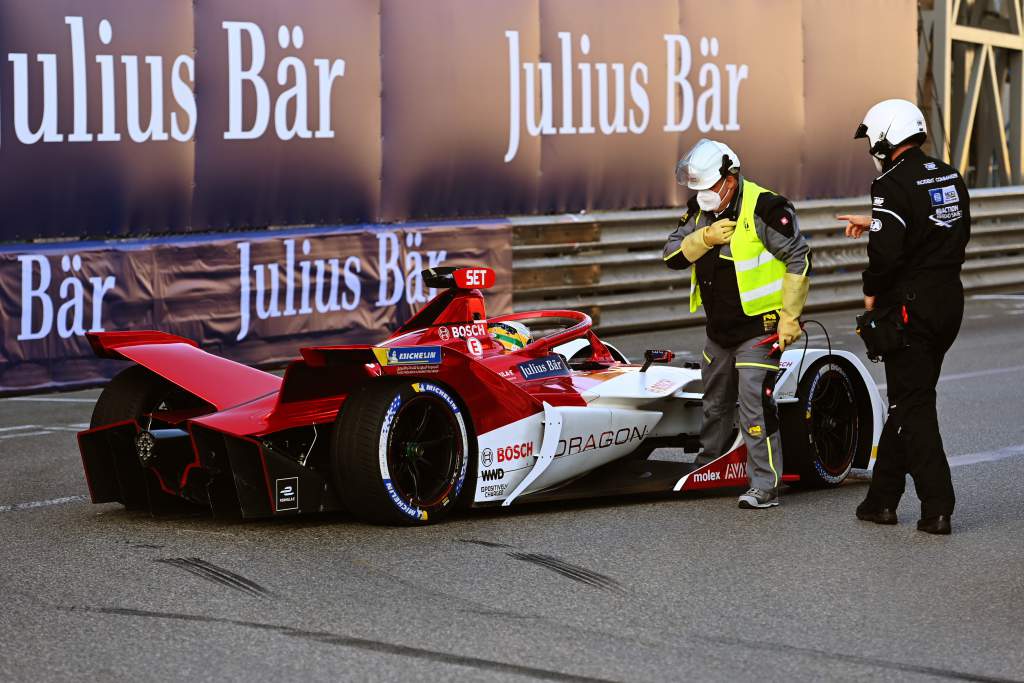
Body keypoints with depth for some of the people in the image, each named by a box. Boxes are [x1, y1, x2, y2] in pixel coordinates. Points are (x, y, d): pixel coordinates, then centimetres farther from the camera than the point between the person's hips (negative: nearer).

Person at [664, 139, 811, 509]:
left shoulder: (764, 209, -20)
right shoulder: (699, 210, 3)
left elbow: (799, 259, -17)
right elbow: (672, 255, 0)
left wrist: (790, 319, -16)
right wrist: (706, 237, -19)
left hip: (760, 328, -8)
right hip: (719, 328, 8)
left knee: (755, 407, -13)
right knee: (715, 404, 22)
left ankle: (764, 487, -8)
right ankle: (708, 468, 40)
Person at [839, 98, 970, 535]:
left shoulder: (893, 185, -16)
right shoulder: (951, 178, 10)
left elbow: (886, 250, -24)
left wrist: (872, 292, -5)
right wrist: (874, 224, 21)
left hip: (910, 304, -8)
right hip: (950, 300, 8)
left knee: (913, 406, -2)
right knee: (906, 400, 16)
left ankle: (937, 508, -6)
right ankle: (882, 499, 22)